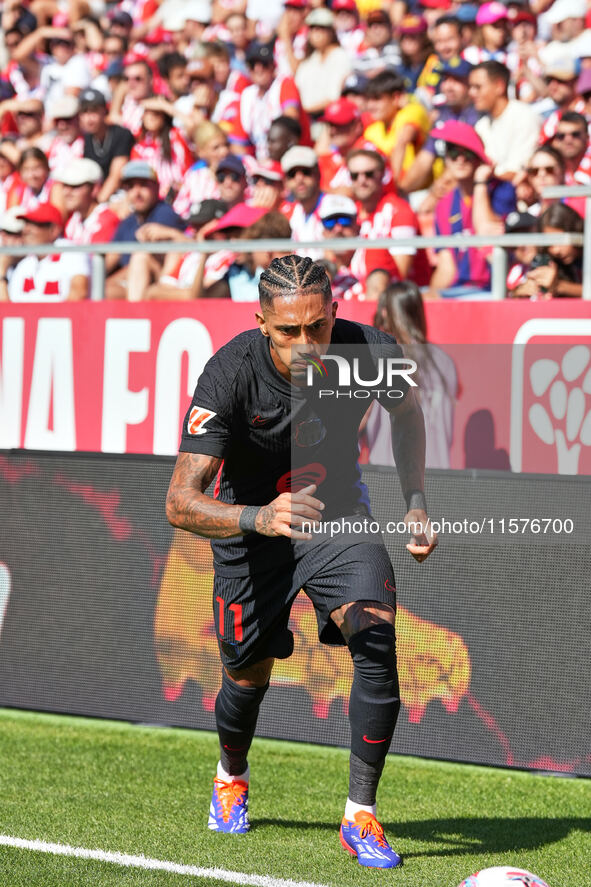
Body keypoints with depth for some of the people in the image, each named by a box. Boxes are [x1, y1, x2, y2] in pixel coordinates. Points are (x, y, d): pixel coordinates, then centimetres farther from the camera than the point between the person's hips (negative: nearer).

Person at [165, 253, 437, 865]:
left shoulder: (369, 351, -23)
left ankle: (360, 816, -13)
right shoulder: (230, 374, -31)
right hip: (251, 525, -1)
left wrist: (416, 502, -2)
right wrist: (259, 517, -54)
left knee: (375, 640, -23)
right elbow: (180, 503, -36)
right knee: (249, 676, 10)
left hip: (338, 515, 1)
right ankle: (232, 778, 46)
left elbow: (405, 410, 5)